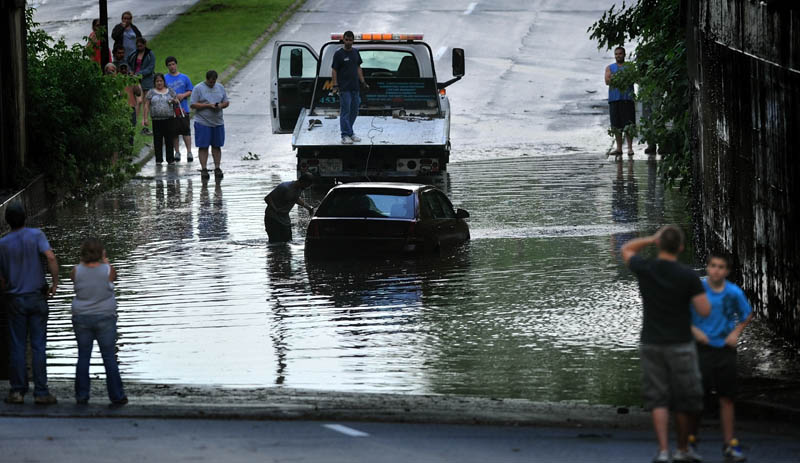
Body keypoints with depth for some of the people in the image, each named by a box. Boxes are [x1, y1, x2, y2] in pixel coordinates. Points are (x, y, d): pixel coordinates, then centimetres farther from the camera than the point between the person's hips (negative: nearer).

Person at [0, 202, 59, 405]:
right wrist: (55, 283, -10)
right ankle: (41, 392, -1)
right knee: (38, 346, 1)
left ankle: (17, 391, 6)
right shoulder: (36, 235, -7)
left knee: (17, 346, 7)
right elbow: (51, 257, -21)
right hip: (37, 297, -1)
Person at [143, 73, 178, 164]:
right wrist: (145, 118, -2)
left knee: (169, 139, 0)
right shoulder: (151, 92, 7)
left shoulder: (170, 91, 10)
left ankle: (170, 159, 5)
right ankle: (158, 159, 6)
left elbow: (176, 101, 16)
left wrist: (174, 101, -8)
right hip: (156, 119, 0)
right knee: (158, 140, 0)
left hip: (169, 118, 0)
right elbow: (146, 105, 5)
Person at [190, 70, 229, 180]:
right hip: (203, 123, -4)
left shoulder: (220, 87, 12)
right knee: (203, 146, -4)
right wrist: (208, 105, -17)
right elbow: (193, 105, -9)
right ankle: (203, 169, -1)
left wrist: (221, 105, -8)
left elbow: (226, 102, 15)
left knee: (217, 146, 8)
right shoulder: (198, 88, -4)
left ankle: (217, 168, 14)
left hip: (218, 122, 4)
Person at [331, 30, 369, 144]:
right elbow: (334, 71, -7)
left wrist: (363, 82, 11)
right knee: (345, 112, -7)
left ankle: (350, 133, 21)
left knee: (354, 111, 10)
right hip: (344, 88, -6)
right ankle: (345, 136, -6)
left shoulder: (355, 53, 11)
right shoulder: (339, 54, -6)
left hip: (355, 88, 6)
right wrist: (335, 86, -14)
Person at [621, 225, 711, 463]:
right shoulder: (688, 276, -13)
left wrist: (654, 238, 7)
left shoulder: (645, 269, -6)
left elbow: (626, 249, 16)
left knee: (658, 400, 3)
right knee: (684, 400, 13)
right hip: (680, 345, -2)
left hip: (651, 345, 2)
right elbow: (705, 311, -13)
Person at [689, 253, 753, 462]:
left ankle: (729, 444, 13)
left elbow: (747, 314, 12)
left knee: (727, 398, 7)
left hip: (725, 349, 2)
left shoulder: (734, 293, -4)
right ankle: (690, 440, 11)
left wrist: (736, 332, -3)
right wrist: (694, 330, -12)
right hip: (702, 349, -2)